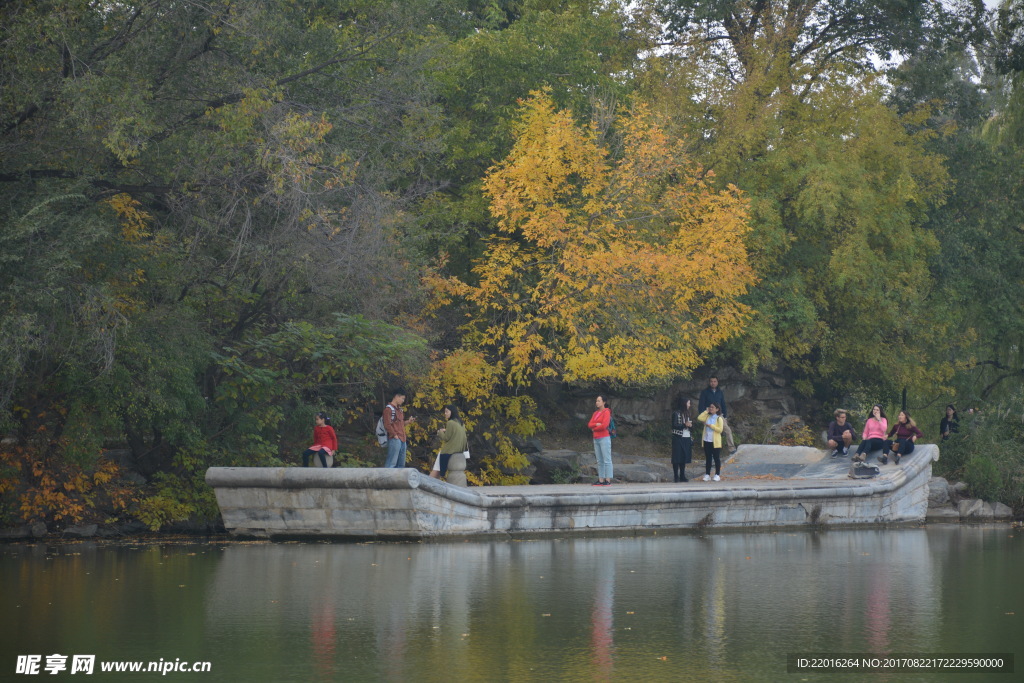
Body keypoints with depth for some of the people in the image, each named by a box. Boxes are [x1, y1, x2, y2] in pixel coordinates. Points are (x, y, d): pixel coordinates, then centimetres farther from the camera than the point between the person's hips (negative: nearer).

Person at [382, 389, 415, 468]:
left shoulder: (399, 409, 20)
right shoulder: (389, 409, -8)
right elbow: (387, 425, -14)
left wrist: (408, 421, 10)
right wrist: (395, 435, -15)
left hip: (402, 440, 9)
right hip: (395, 440, -9)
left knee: (401, 464, 10)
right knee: (392, 462, -12)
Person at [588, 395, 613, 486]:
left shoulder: (606, 412, -6)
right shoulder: (595, 413, 16)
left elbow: (604, 425, -18)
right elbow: (590, 424, 8)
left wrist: (594, 429, -4)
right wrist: (596, 424, -12)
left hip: (604, 438, -8)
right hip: (596, 439, 8)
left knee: (607, 460, -7)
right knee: (599, 461, 7)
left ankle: (608, 480, -8)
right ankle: (601, 480, 7)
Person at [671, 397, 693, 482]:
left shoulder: (687, 413, 13)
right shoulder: (676, 413, -8)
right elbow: (674, 426, -13)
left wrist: (690, 424, -1)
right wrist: (684, 425, -21)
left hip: (686, 438, 7)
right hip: (678, 438, -7)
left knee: (684, 457, 7)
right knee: (677, 458, -4)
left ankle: (682, 476, 13)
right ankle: (676, 476, 0)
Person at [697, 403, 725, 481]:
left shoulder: (719, 419, -4)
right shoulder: (707, 417, 10)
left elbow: (720, 429, -12)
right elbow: (699, 418, -6)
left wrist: (711, 426, -17)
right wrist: (706, 411, -3)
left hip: (715, 442, -4)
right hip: (707, 441, 4)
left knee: (716, 458, 2)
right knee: (708, 458, 8)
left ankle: (717, 475, 8)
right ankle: (707, 474, 12)